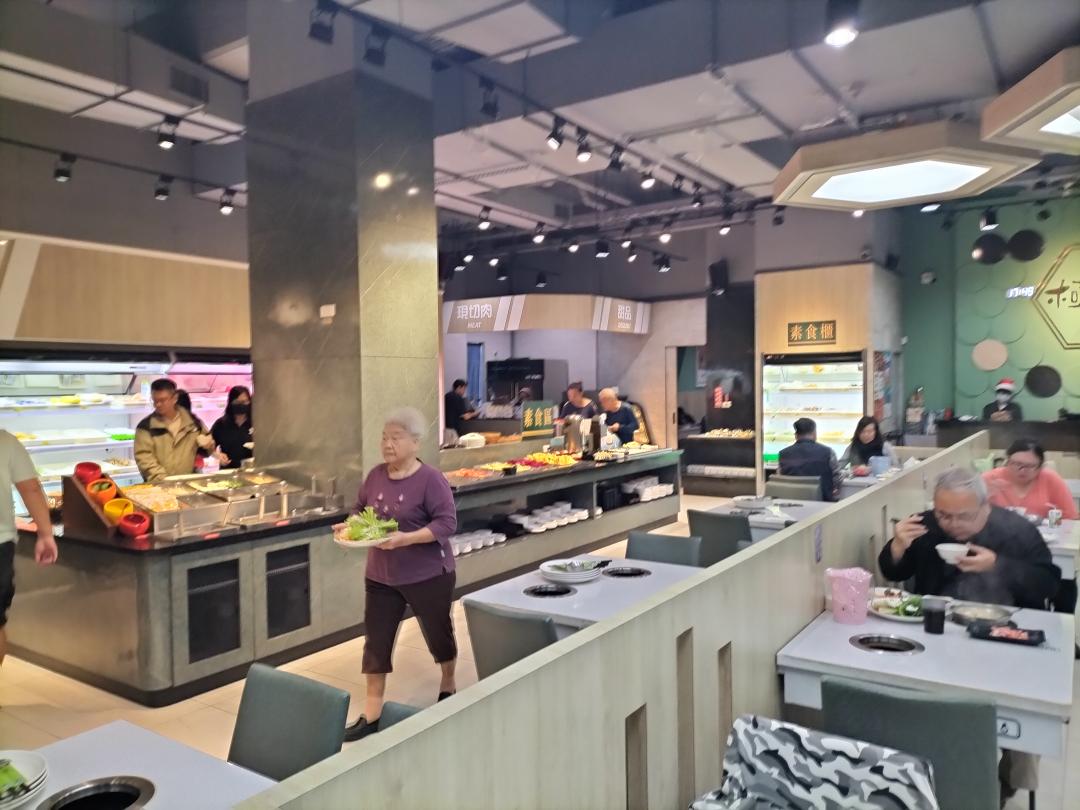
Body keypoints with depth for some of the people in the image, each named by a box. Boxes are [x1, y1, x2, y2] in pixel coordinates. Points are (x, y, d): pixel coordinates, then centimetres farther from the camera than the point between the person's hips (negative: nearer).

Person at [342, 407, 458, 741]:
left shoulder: (430, 479, -18)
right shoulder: (376, 475, 0)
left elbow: (447, 522, -21)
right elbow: (361, 510, 12)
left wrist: (406, 538, -31)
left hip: (428, 576, -5)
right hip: (380, 576, 5)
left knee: (437, 633, 16)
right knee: (376, 641, 5)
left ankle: (448, 685, 43)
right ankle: (371, 715, 17)